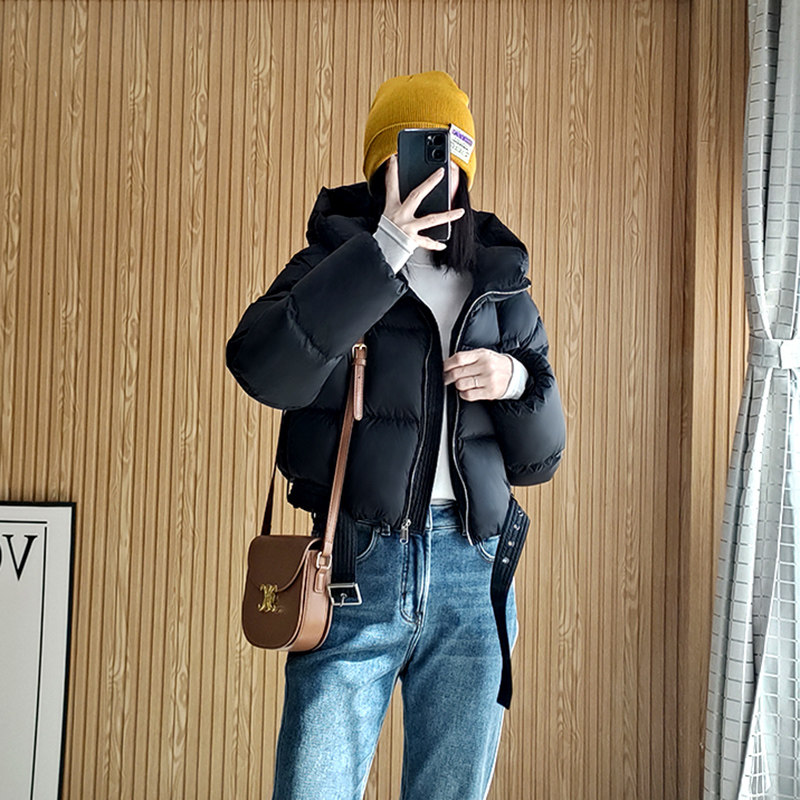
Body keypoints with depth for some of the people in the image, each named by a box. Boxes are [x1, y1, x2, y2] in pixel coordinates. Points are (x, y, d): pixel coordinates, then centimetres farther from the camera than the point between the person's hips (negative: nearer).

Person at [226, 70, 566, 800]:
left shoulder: (502, 286, 11)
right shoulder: (338, 264, 3)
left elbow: (539, 459, 12)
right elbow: (265, 370, -20)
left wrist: (517, 380, -8)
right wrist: (383, 250, -20)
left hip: (473, 577, 3)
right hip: (356, 572, -2)